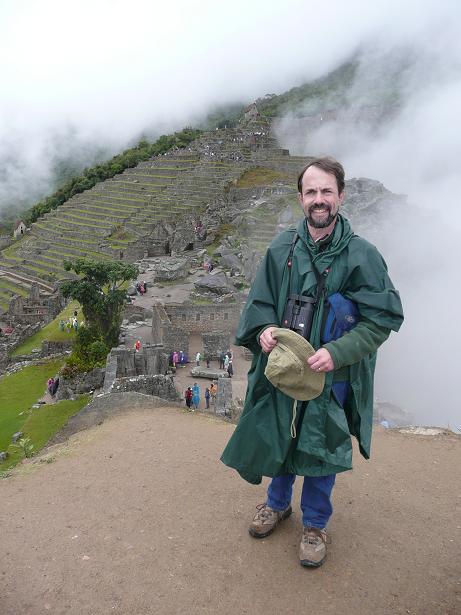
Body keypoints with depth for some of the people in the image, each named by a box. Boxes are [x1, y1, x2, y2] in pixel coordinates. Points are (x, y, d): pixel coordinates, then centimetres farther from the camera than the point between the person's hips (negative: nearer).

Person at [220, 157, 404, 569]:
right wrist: (264, 329, -14)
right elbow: (259, 302, 7)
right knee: (278, 438, 20)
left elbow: (384, 317, -11)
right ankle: (278, 503, 49)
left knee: (322, 448, 12)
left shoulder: (361, 254, -13)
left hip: (331, 375, -3)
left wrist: (338, 351, -22)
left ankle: (315, 524, 40)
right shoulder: (282, 248, -3)